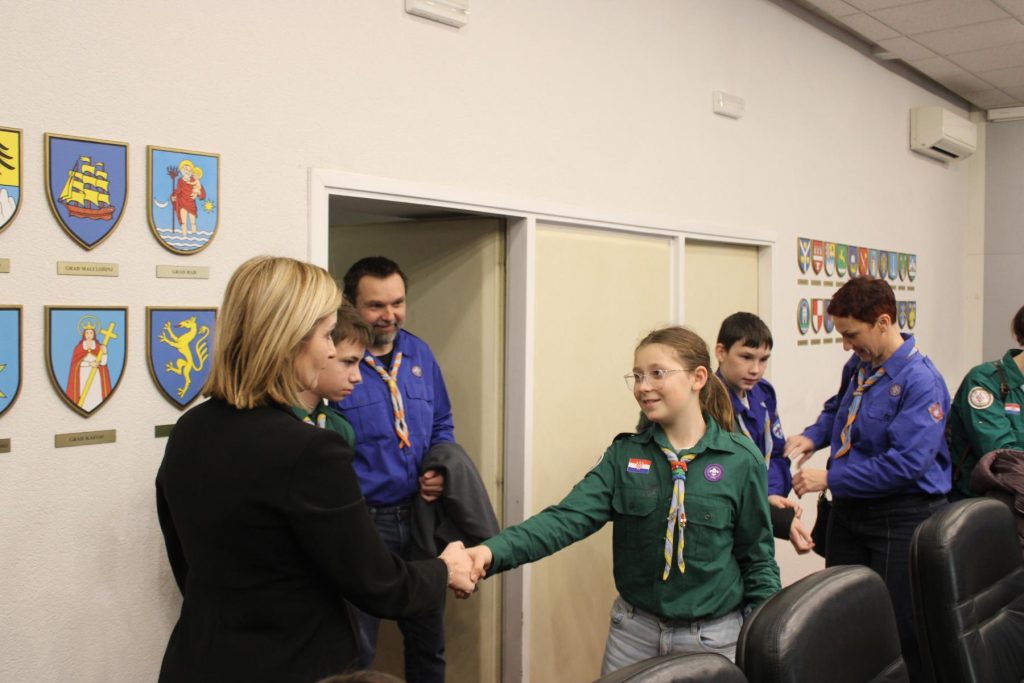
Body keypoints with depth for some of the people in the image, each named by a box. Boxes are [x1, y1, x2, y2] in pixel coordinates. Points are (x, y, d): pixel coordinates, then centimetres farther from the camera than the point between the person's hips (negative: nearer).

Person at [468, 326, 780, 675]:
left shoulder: (741, 460, -9)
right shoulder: (624, 455, -4)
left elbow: (758, 558, -1)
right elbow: (567, 517, -17)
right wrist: (493, 551, -31)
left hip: (715, 637, -1)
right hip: (635, 631, 2)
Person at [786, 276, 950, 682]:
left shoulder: (920, 381, -20)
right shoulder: (857, 366, 3)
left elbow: (907, 463, -27)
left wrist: (830, 479, -22)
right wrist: (814, 436, 2)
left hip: (900, 517, -7)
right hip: (849, 508, 8)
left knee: (898, 629, 3)